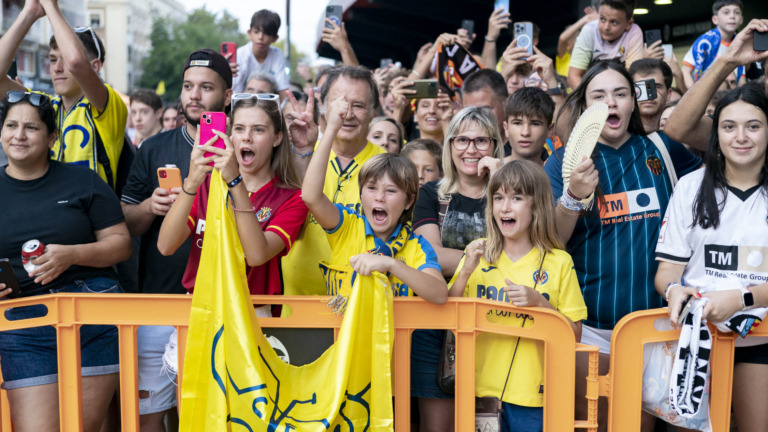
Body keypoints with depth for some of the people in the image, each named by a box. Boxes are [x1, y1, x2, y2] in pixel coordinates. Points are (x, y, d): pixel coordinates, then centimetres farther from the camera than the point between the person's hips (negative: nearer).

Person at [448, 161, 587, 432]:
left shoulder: (559, 262, 0)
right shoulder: (476, 256, 4)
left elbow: (574, 334, 1)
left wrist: (539, 302, -14)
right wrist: (465, 272, -12)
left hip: (532, 395, -1)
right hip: (481, 389, 1)